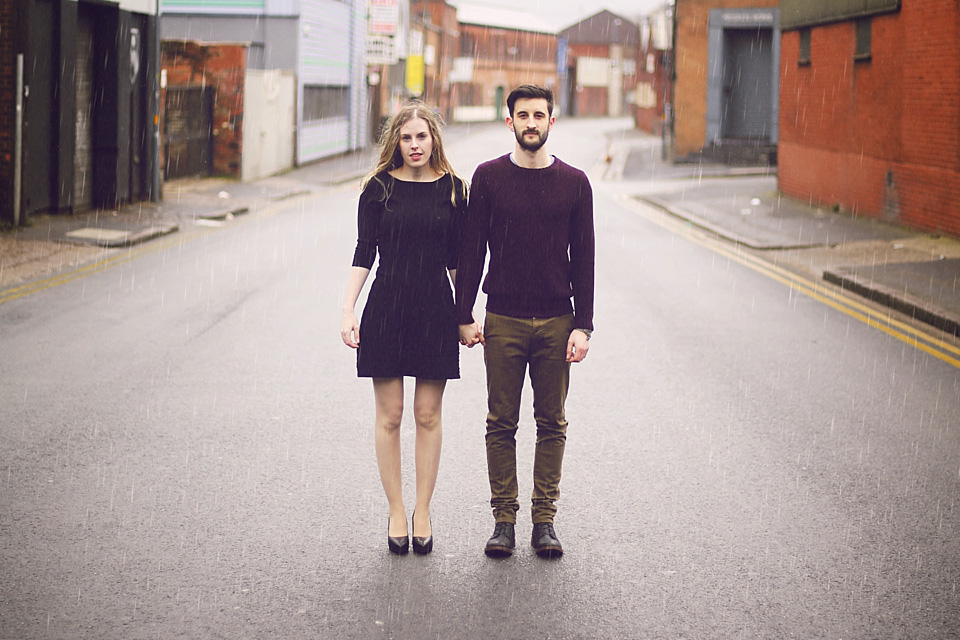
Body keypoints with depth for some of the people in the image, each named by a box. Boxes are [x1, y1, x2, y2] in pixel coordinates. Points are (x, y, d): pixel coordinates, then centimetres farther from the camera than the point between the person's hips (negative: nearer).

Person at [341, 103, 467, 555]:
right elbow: (364, 252, 0)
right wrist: (348, 311, -8)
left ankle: (422, 512, 14)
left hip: (436, 310, 1)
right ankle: (396, 512, 11)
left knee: (428, 416, 4)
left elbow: (456, 258, 10)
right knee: (389, 415, 2)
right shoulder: (379, 187, 1)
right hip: (386, 309, -1)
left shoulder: (451, 188, 4)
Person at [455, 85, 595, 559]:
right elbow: (470, 250, 4)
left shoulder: (573, 182, 4)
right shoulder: (489, 177, 2)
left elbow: (584, 259, 4)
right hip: (503, 320, -1)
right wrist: (464, 316, -1)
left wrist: (583, 326, -2)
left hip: (556, 321, 1)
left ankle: (545, 520, 13)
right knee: (501, 423, 3)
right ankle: (504, 519, 11)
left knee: (552, 423, 5)